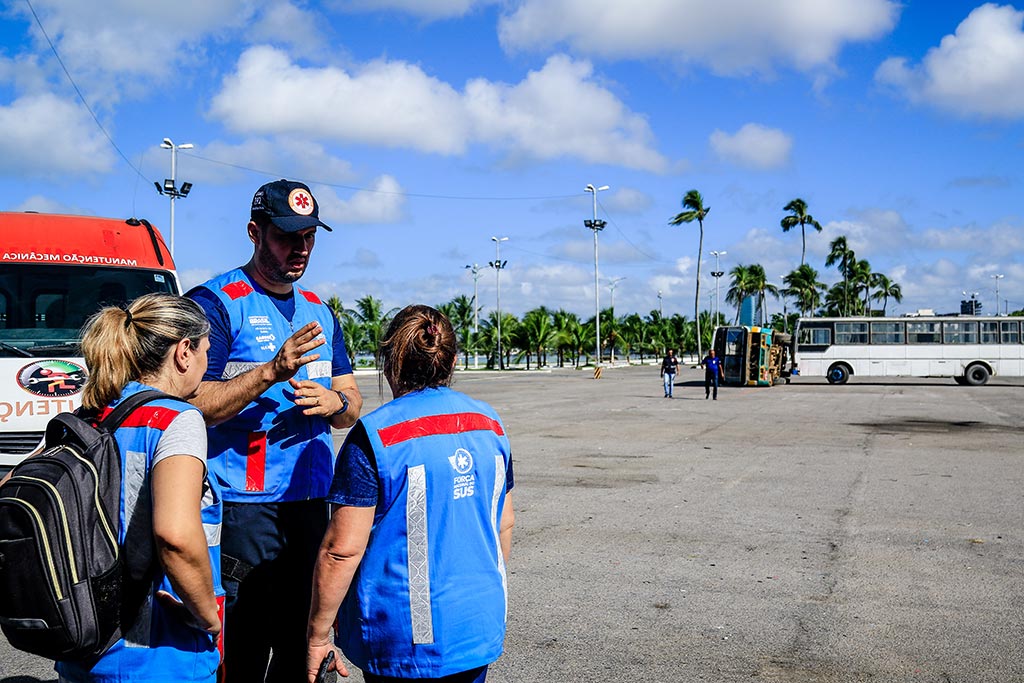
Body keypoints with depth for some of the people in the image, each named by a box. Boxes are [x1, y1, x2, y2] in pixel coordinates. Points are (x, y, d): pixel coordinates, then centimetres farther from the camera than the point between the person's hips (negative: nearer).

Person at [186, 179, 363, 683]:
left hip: (312, 502, 6)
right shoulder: (215, 302, -6)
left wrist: (335, 403, -5)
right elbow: (190, 404, -14)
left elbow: (352, 401, 19)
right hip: (242, 508, -6)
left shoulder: (319, 312, 15)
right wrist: (271, 371, -24)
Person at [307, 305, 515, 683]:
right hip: (481, 625, 6)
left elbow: (342, 549, -17)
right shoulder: (490, 423, 2)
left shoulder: (374, 436, -16)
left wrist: (317, 636, -6)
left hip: (406, 640, -5)